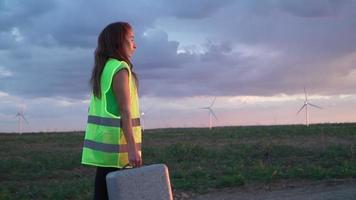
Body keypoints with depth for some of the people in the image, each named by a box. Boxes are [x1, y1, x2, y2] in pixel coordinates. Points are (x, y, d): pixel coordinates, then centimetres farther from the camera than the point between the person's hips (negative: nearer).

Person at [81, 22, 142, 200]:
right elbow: (125, 112, -18)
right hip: (115, 141, -9)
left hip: (102, 140, 9)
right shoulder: (120, 69, -12)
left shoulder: (103, 69, 14)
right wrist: (132, 148, -20)